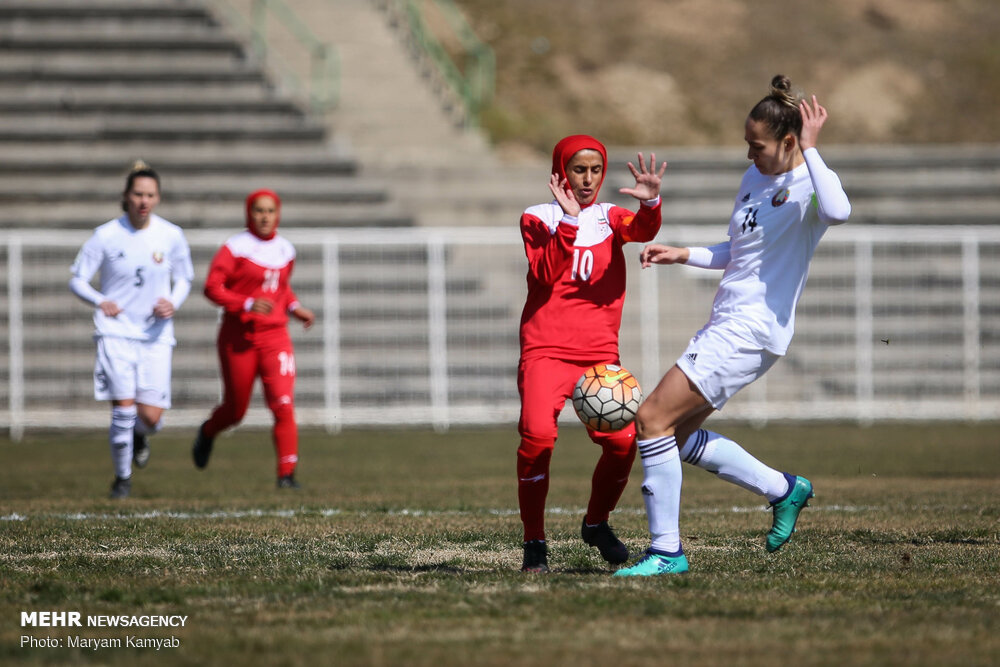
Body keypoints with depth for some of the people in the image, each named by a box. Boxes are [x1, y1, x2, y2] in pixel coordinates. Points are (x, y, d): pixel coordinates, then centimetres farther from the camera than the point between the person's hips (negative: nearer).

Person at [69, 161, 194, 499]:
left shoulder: (171, 236, -2)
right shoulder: (106, 236, -7)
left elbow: (184, 279, 12)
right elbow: (77, 279, -1)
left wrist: (173, 303, -9)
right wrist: (100, 301, -20)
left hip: (156, 335, 2)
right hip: (116, 331, -2)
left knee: (151, 416, -6)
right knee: (124, 406, -13)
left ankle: (139, 435, 33)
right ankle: (122, 476, 9)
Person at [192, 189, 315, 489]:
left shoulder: (285, 250, 9)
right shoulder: (235, 248, -8)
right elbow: (212, 287, -14)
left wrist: (295, 307, 8)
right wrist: (247, 304, -25)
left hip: (275, 337, 3)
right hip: (239, 337, -3)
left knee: (283, 404, -14)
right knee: (235, 410, 10)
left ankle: (286, 473, -11)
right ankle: (207, 433, 45)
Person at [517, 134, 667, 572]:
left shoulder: (610, 218, 13)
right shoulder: (537, 219, 5)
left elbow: (642, 231, -11)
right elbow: (545, 275, -12)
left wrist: (650, 203, -32)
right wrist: (568, 221, -20)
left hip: (599, 352, 3)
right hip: (545, 350, -3)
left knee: (623, 441, -14)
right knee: (537, 435, -24)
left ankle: (596, 524, 15)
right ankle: (534, 544, -10)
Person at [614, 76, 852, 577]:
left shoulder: (810, 184, -13)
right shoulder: (754, 178, 14)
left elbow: (836, 212, -40)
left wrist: (810, 149, -30)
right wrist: (683, 255, 15)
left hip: (752, 331, -10)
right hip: (728, 325, 10)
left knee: (652, 419, -14)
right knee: (676, 433, 16)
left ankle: (666, 550, -5)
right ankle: (783, 489, 27)